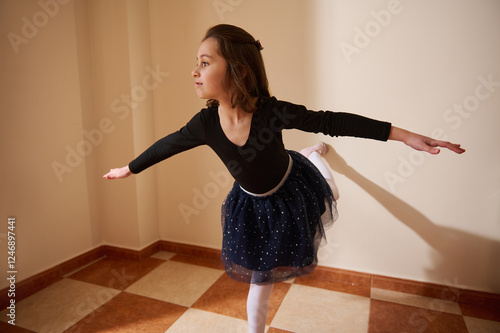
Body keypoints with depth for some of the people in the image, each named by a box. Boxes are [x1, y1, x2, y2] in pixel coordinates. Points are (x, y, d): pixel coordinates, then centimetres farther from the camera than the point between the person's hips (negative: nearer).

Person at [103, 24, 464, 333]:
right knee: (260, 280, 11)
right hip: (252, 205, 1)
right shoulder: (205, 123, -23)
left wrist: (405, 135, -28)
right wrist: (129, 168, 8)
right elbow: (167, 145, -7)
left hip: (292, 192, -1)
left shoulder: (271, 112, -32)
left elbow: (332, 121, -28)